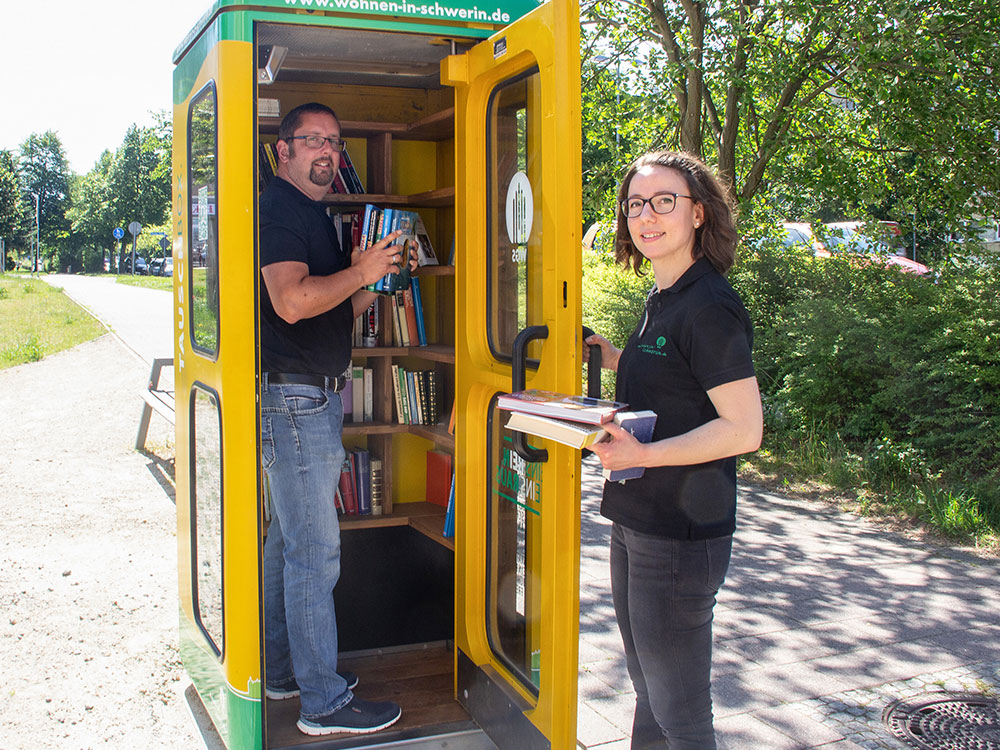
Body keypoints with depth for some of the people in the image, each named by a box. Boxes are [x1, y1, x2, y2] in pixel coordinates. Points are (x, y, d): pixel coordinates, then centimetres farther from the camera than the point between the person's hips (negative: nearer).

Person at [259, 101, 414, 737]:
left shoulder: (312, 214, 19)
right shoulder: (279, 208, -12)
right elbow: (292, 302, -26)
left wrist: (380, 280, 8)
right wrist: (362, 271, -16)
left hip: (312, 398, 11)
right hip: (295, 400, -11)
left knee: (289, 539, 17)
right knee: (315, 553, -5)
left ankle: (282, 670, 30)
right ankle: (324, 702, 4)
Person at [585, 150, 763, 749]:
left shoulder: (710, 307, -18)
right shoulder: (662, 300, 11)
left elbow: (744, 429, -21)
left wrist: (643, 454, -29)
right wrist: (610, 355, 11)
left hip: (681, 538, -10)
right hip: (637, 523, 10)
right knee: (649, 693, 24)